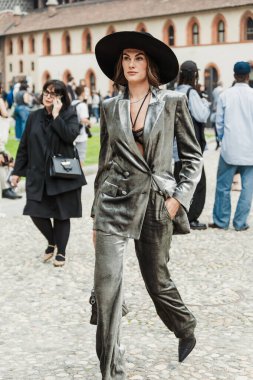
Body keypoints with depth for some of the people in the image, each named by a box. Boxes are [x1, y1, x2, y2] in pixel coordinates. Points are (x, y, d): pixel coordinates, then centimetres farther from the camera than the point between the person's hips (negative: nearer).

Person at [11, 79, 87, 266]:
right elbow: (24, 146, 11)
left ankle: (61, 251, 21)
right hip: (38, 174, 3)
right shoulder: (35, 117, 8)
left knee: (61, 214, 5)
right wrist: (17, 171, 10)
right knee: (36, 212, -1)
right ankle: (52, 242, 26)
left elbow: (70, 136, -21)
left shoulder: (70, 115, -2)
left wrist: (56, 116, -16)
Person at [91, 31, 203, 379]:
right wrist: (97, 213, 11)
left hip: (156, 203, -2)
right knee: (106, 286, -6)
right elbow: (105, 161, 12)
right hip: (114, 202, 2)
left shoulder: (173, 102, 0)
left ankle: (187, 332, 42)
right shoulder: (110, 107, 6)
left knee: (157, 281, 11)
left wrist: (179, 197, -7)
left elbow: (193, 156, 3)